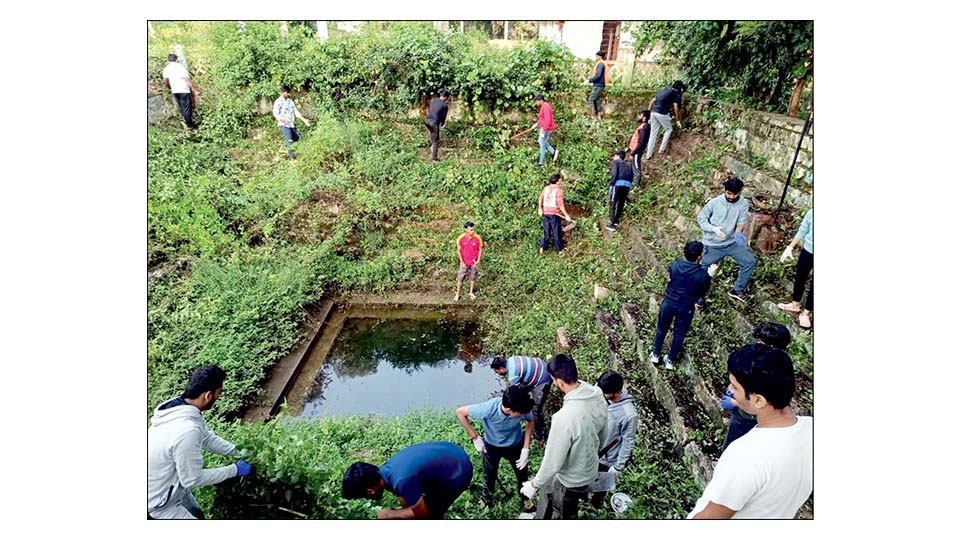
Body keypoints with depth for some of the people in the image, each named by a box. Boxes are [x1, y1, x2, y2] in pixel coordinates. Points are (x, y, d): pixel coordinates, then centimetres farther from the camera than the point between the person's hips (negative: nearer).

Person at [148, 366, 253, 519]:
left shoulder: (179, 407, -9)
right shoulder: (186, 430, -37)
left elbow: (208, 439, 5)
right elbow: (192, 479, -26)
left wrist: (240, 452, 0)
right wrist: (235, 470, -17)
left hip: (169, 487, 9)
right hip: (157, 501, -9)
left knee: (197, 515, 23)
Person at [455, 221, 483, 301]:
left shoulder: (477, 238, -15)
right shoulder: (461, 238, -15)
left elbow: (480, 249, -3)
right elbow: (459, 250, -5)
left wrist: (478, 260, -11)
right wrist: (462, 262, -9)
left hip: (474, 262, 1)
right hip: (464, 262, 0)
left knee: (473, 278, 15)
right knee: (460, 278, 7)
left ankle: (471, 292, 35)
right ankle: (457, 294, 24)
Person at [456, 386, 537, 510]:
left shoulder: (523, 408, -35)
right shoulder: (488, 409, -41)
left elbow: (530, 422, -10)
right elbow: (460, 412, -25)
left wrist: (526, 448, -15)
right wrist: (475, 437, -21)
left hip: (515, 445, 2)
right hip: (491, 446, -1)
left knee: (522, 474, 23)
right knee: (490, 476, 22)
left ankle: (524, 497, 55)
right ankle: (487, 499, 54)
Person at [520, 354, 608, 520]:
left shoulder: (565, 417, -41)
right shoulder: (597, 396, -17)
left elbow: (553, 461, -27)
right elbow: (602, 435, 2)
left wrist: (534, 484, -10)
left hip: (571, 478, -6)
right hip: (589, 468, 7)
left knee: (566, 514, 25)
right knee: (548, 493, 32)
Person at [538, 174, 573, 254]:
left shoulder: (546, 188, 4)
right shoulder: (559, 190, -13)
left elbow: (540, 198, 8)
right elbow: (560, 204, -17)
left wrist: (540, 208, 22)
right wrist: (566, 215, -12)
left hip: (545, 212, 5)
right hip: (554, 214, -5)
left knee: (546, 231, 16)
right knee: (556, 232, 7)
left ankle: (542, 246, 7)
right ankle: (559, 249, 18)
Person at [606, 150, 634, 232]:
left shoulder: (615, 162, 12)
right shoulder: (628, 165, 29)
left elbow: (614, 173, -6)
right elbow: (631, 175, 17)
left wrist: (611, 184, -4)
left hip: (618, 183, -5)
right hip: (627, 185, 5)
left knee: (613, 204, -1)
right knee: (621, 203, 18)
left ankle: (612, 224, -7)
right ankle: (616, 220, 25)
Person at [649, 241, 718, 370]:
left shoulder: (674, 265, -16)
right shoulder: (703, 274, -23)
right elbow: (703, 293, -5)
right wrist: (709, 275, 4)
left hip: (668, 303, 2)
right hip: (685, 308, -2)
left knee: (661, 329, 24)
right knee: (679, 335, 21)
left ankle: (655, 354, 40)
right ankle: (670, 360, 36)